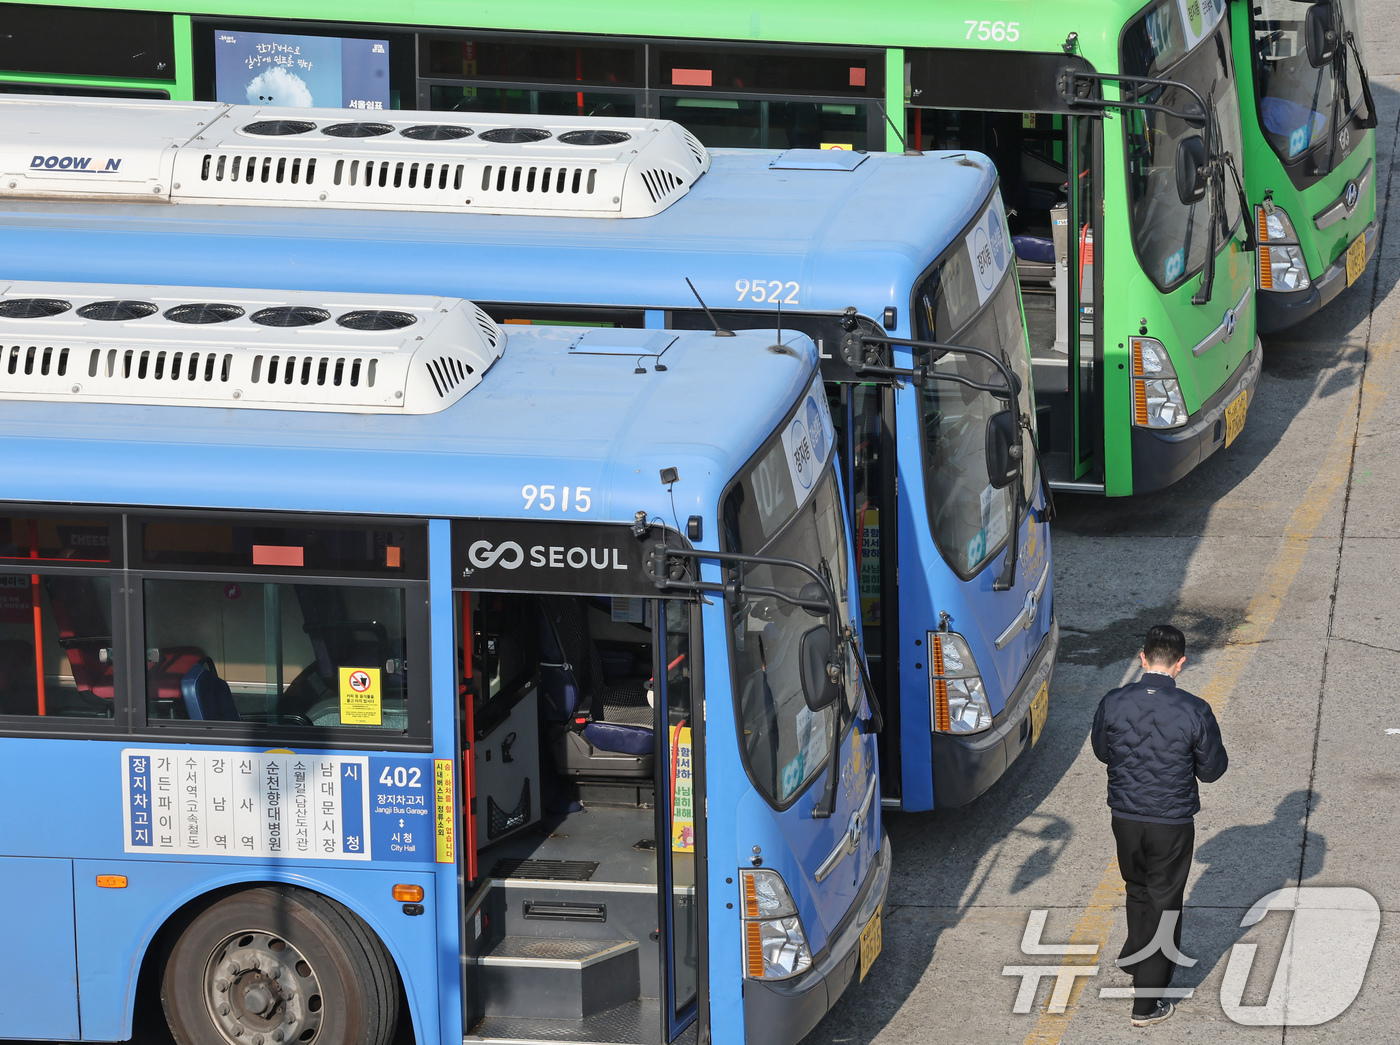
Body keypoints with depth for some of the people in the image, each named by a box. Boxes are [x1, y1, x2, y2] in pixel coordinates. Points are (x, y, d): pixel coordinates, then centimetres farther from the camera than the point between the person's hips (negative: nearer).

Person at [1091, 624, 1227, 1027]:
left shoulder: (1113, 704, -11)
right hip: (1172, 823, -3)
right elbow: (1212, 770, -6)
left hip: (1125, 818, 3)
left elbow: (1102, 752, 7)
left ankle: (1138, 961, 47)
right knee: (1164, 904, 11)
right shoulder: (1194, 711, -18)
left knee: (1138, 892, 27)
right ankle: (1147, 1001, 17)